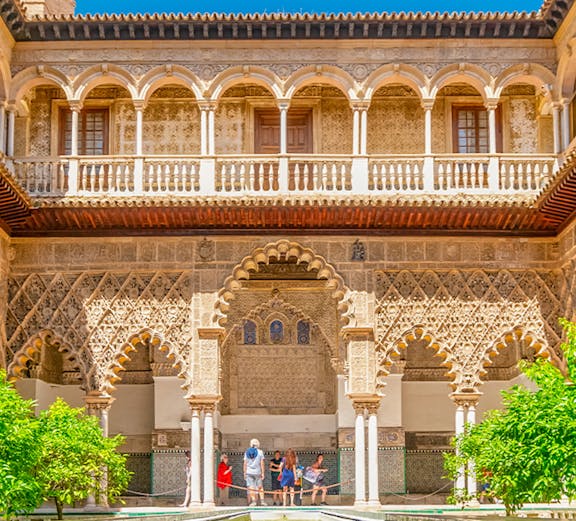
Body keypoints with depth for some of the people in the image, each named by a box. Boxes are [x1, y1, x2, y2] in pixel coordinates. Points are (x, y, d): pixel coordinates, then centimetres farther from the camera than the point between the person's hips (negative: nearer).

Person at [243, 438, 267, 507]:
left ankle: (253, 501, -4)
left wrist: (245, 473, 9)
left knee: (251, 487, 2)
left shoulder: (247, 452, 5)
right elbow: (262, 464, -2)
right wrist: (262, 473, 2)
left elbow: (245, 463, 4)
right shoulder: (260, 452, 0)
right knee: (260, 487, 11)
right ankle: (262, 500, 5)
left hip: (249, 472, 1)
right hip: (257, 472, -1)